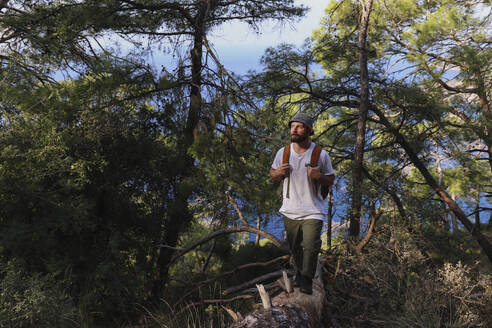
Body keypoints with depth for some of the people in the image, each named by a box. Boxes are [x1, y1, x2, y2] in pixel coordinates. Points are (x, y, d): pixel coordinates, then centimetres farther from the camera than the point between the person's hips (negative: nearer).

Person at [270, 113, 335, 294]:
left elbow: (331, 180, 1)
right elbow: (272, 173, 13)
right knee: (295, 247, 16)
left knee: (311, 247, -10)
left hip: (313, 211, -3)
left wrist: (318, 176, -21)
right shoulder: (282, 153, 0)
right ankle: (299, 271, 43)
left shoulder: (321, 154, -7)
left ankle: (307, 279, 15)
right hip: (290, 211, 3)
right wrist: (279, 173, -11)